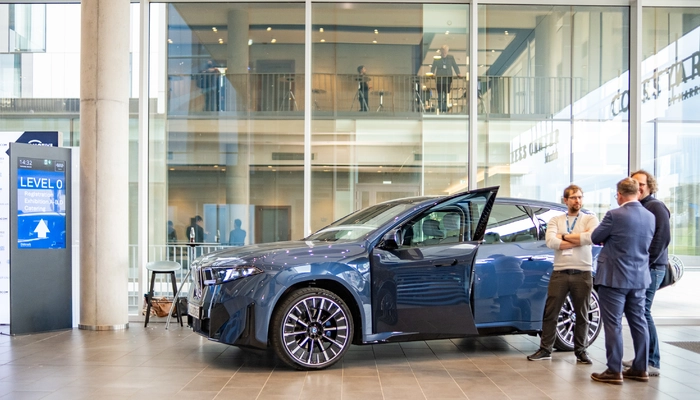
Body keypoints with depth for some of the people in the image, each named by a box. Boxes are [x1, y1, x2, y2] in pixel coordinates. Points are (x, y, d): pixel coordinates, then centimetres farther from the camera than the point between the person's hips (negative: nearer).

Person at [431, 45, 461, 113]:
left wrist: (458, 73, -5)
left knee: (446, 95, 0)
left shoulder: (451, 58, 7)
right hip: (439, 79, -1)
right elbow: (433, 67, 5)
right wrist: (432, 73, -13)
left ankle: (445, 110, 5)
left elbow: (455, 66, 9)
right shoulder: (437, 58, 4)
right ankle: (440, 109, 3)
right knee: (440, 95, -1)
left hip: (448, 79, 1)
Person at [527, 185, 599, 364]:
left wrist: (564, 236, -7)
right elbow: (551, 242, -10)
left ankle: (581, 351, 21)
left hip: (582, 274, -1)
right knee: (550, 314, 3)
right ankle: (545, 350, 13)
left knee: (582, 315, 8)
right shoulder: (555, 221, 8)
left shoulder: (590, 219, 5)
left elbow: (590, 237, -17)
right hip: (560, 273, 1)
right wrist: (579, 239, -10)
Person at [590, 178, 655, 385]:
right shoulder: (650, 217, 3)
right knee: (638, 323, 13)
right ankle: (640, 369, 20)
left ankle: (614, 371, 2)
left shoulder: (615, 215, -17)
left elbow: (595, 238, -5)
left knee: (613, 324, -1)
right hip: (639, 278, 7)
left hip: (614, 278, -7)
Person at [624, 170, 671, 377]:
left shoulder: (656, 207, -8)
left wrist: (645, 263, -18)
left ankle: (653, 363, -4)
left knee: (642, 312, -9)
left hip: (650, 268, -8)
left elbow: (662, 239, -17)